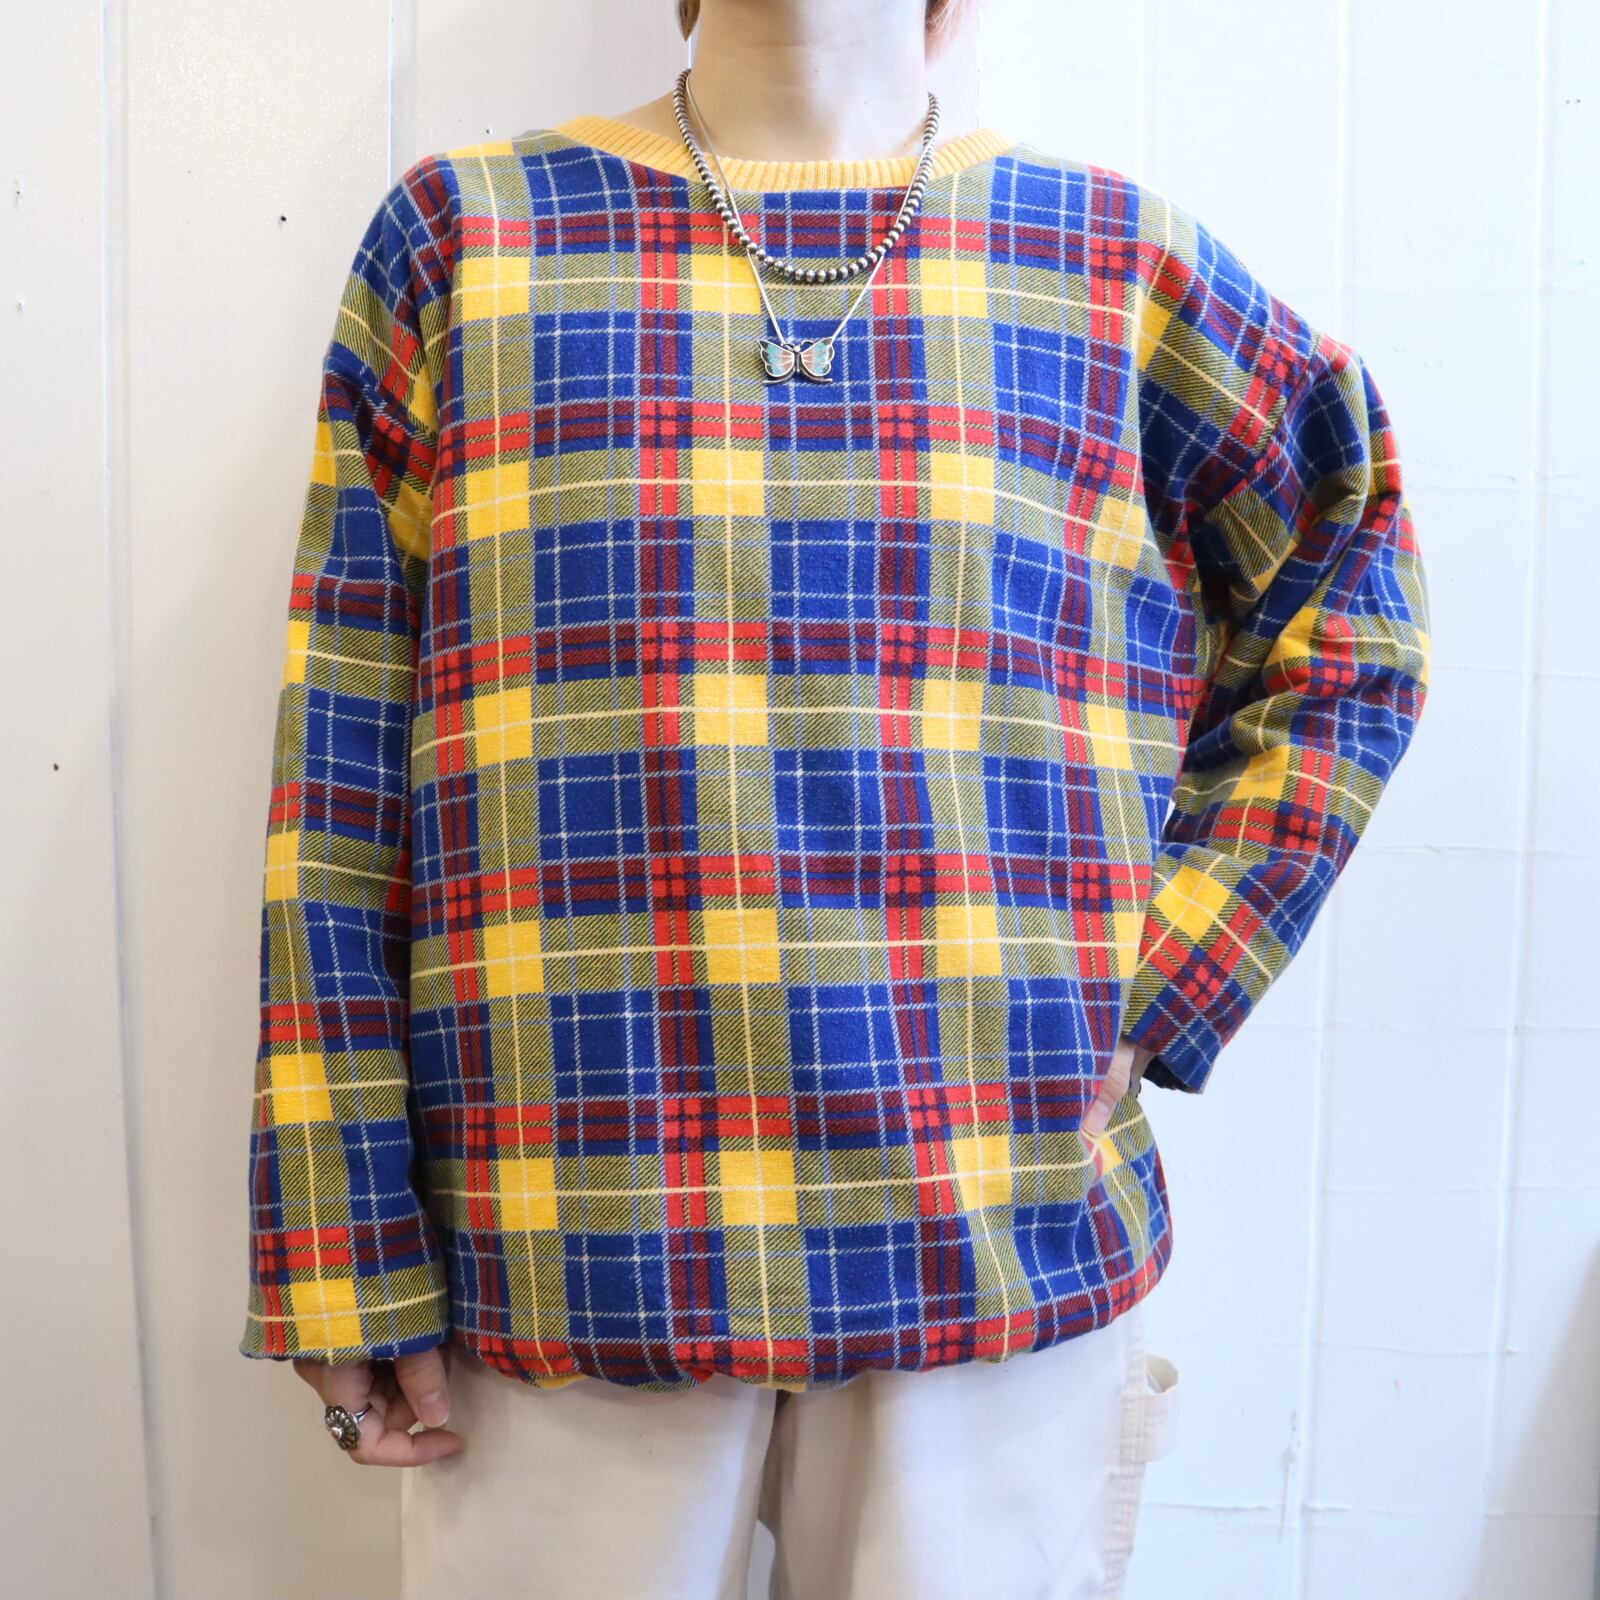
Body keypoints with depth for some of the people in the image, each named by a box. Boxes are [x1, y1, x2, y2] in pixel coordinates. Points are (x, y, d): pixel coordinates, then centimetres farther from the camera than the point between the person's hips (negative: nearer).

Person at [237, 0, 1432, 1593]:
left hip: (1005, 1260, 1)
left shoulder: (1111, 263, 7)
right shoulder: (462, 236, 5)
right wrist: (347, 1253, -2)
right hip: (562, 1261, 0)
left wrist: (1152, 1010, 2)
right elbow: (342, 770, 1)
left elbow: (1347, 638, 14)